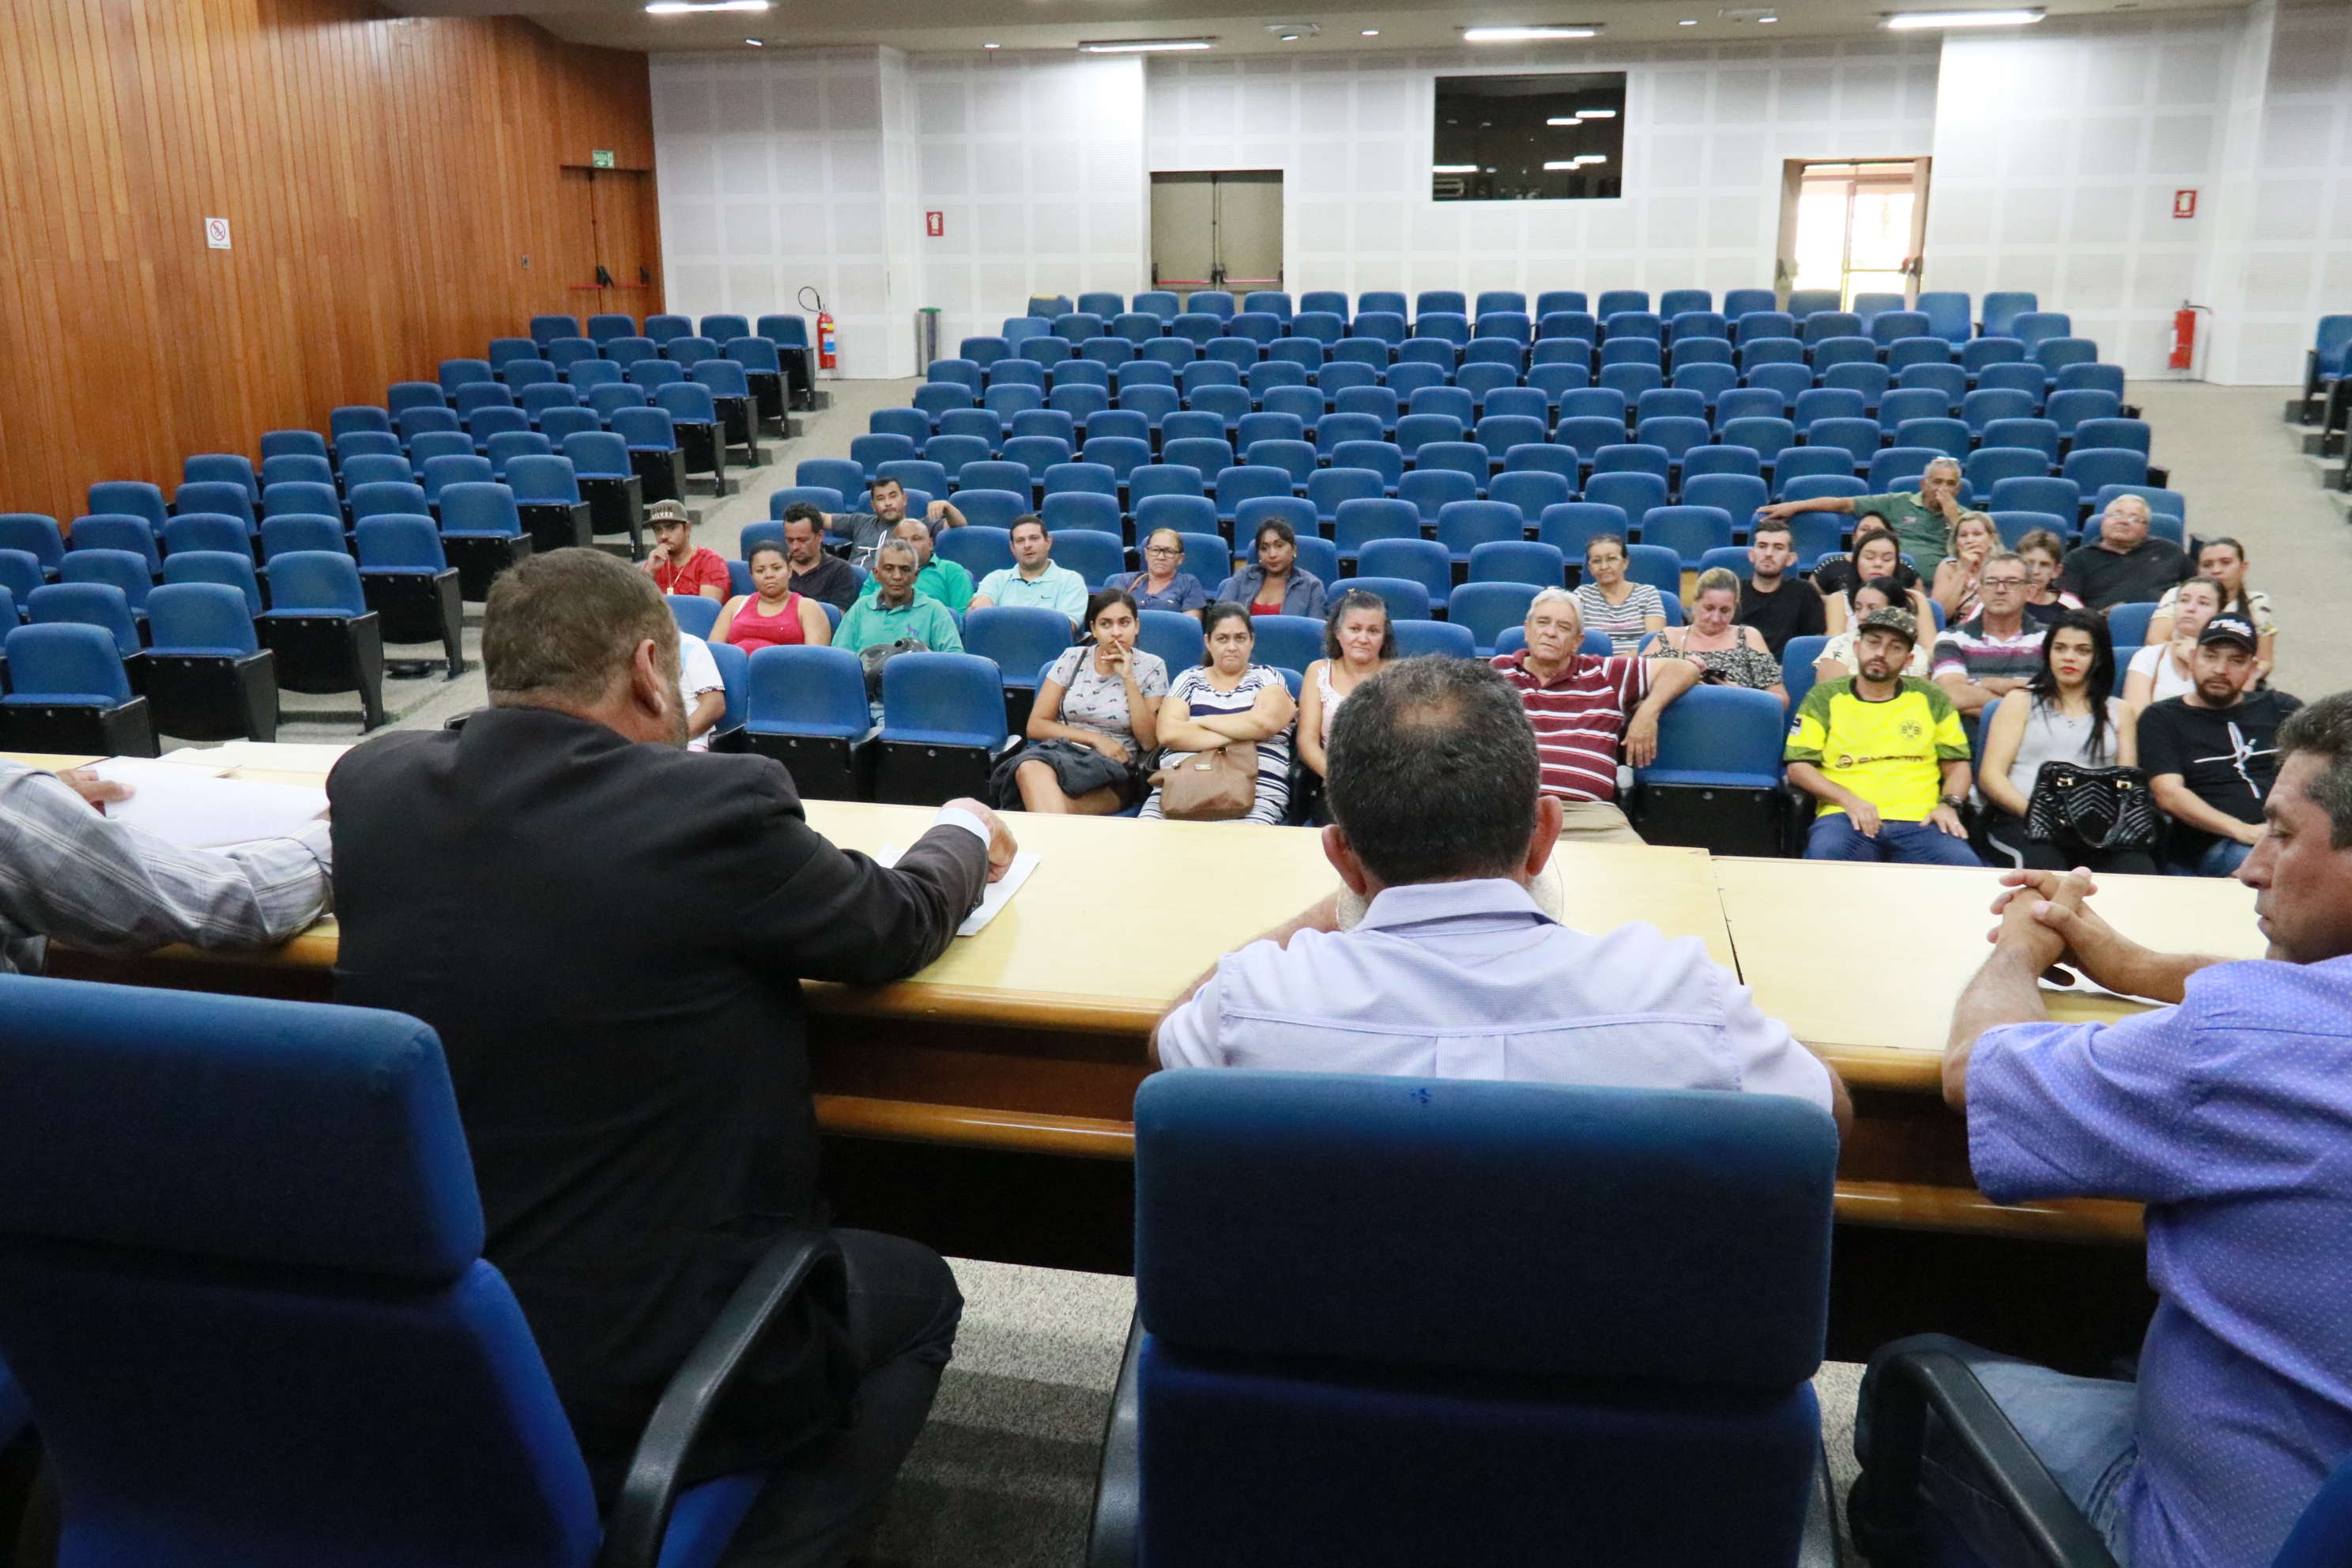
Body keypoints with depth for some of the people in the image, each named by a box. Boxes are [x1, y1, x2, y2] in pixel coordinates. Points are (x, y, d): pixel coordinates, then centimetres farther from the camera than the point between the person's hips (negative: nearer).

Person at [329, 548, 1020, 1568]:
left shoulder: (374, 784, -6)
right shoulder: (712, 808, -21)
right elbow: (896, 925, -3)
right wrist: (965, 833, 17)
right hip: (631, 1372, -6)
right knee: (915, 1291, 22)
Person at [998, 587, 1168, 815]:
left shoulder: (1150, 667, 6)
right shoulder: (1072, 659, 11)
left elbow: (1150, 742, -1)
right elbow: (1036, 726, 6)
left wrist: (1129, 679, -7)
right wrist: (1095, 739, -6)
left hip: (1115, 772, -3)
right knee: (1030, 769, -37)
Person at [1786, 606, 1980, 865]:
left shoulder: (1930, 699, 20)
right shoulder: (1824, 697, 14)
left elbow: (1957, 764, 20)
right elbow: (1798, 767, 6)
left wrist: (1948, 805, -1)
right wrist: (1848, 800, -9)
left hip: (1918, 821, 2)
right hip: (1847, 817, -2)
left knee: (1965, 866, -30)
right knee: (1824, 857, -38)